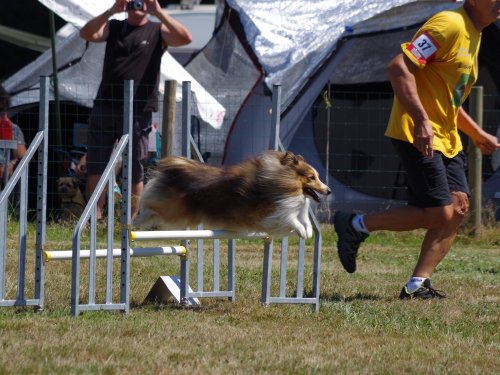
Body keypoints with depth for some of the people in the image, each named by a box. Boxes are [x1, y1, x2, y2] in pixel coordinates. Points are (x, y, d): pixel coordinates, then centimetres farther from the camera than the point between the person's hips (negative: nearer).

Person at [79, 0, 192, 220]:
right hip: (105, 108, 2)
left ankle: (131, 220, 7)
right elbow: (87, 33, -4)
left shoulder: (157, 31, 6)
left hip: (138, 111, -2)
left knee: (134, 171, 2)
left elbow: (185, 38, -11)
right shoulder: (112, 28, 14)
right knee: (95, 166, -1)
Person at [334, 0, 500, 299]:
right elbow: (400, 67, -24)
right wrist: (421, 121, -29)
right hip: (419, 136, -10)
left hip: (446, 139, 10)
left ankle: (418, 285, 0)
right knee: (439, 215, -11)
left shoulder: (472, 35, 18)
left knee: (459, 207, -2)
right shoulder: (449, 25, -15)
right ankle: (356, 226, 3)